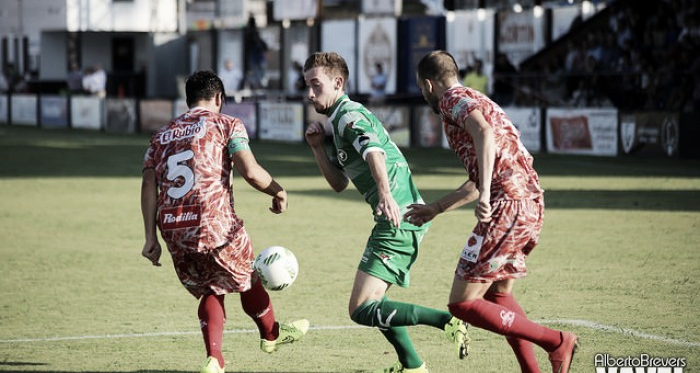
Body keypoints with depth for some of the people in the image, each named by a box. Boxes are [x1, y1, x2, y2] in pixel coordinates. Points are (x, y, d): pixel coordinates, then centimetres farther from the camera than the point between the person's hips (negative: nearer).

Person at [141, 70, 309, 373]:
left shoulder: (162, 135, 18)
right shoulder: (226, 124, 4)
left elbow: (149, 184, 8)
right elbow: (250, 172, -10)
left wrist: (151, 237, 6)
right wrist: (279, 192, 8)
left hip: (173, 230, 4)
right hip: (213, 224, -4)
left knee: (210, 292, 21)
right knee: (247, 279, 22)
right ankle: (271, 334, 44)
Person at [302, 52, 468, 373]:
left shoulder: (350, 115, -9)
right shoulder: (338, 121, 22)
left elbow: (374, 151, -31)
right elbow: (339, 183, 24)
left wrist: (385, 193, -48)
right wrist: (318, 147, 9)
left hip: (399, 220, -10)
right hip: (406, 218, 10)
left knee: (361, 309, -15)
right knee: (372, 300, 24)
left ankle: (447, 322, -22)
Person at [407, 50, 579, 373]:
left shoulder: (454, 99, 0)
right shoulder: (476, 101, 29)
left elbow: (484, 134, -23)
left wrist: (485, 194, -32)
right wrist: (435, 209, 43)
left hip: (508, 206, -10)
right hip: (532, 204, 10)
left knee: (463, 304, -6)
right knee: (498, 294, 23)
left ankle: (555, 342, -9)